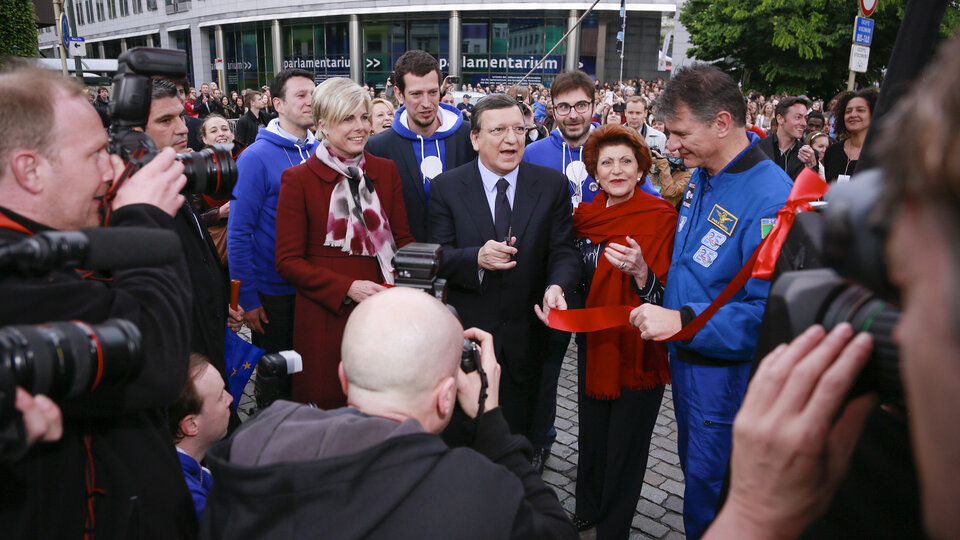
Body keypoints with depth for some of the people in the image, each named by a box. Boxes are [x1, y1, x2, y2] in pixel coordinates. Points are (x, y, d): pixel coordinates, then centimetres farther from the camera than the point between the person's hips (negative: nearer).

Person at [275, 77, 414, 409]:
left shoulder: (386, 171, 9)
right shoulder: (298, 179, -3)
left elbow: (403, 239, 12)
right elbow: (288, 261, -4)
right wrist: (347, 288, -16)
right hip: (327, 320, -3)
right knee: (331, 408, 4)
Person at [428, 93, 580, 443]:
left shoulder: (552, 185, -2)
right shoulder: (447, 187, -4)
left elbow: (563, 250, -5)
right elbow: (439, 257, -7)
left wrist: (557, 286, -26)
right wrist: (476, 258, -28)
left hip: (526, 338, 1)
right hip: (467, 334, 0)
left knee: (519, 432, 17)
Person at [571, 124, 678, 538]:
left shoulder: (661, 216, -13)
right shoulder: (584, 214, 3)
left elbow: (666, 295, -17)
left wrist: (640, 271, -34)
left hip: (638, 348, -5)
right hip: (594, 342, 5)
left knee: (625, 446, 8)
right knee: (591, 433, 18)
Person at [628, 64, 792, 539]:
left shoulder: (771, 198, -26)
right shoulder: (700, 180, 3)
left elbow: (773, 311, -29)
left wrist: (684, 321, -32)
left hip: (727, 373, -8)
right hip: (686, 360, 8)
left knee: (709, 501, 10)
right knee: (694, 469, 26)